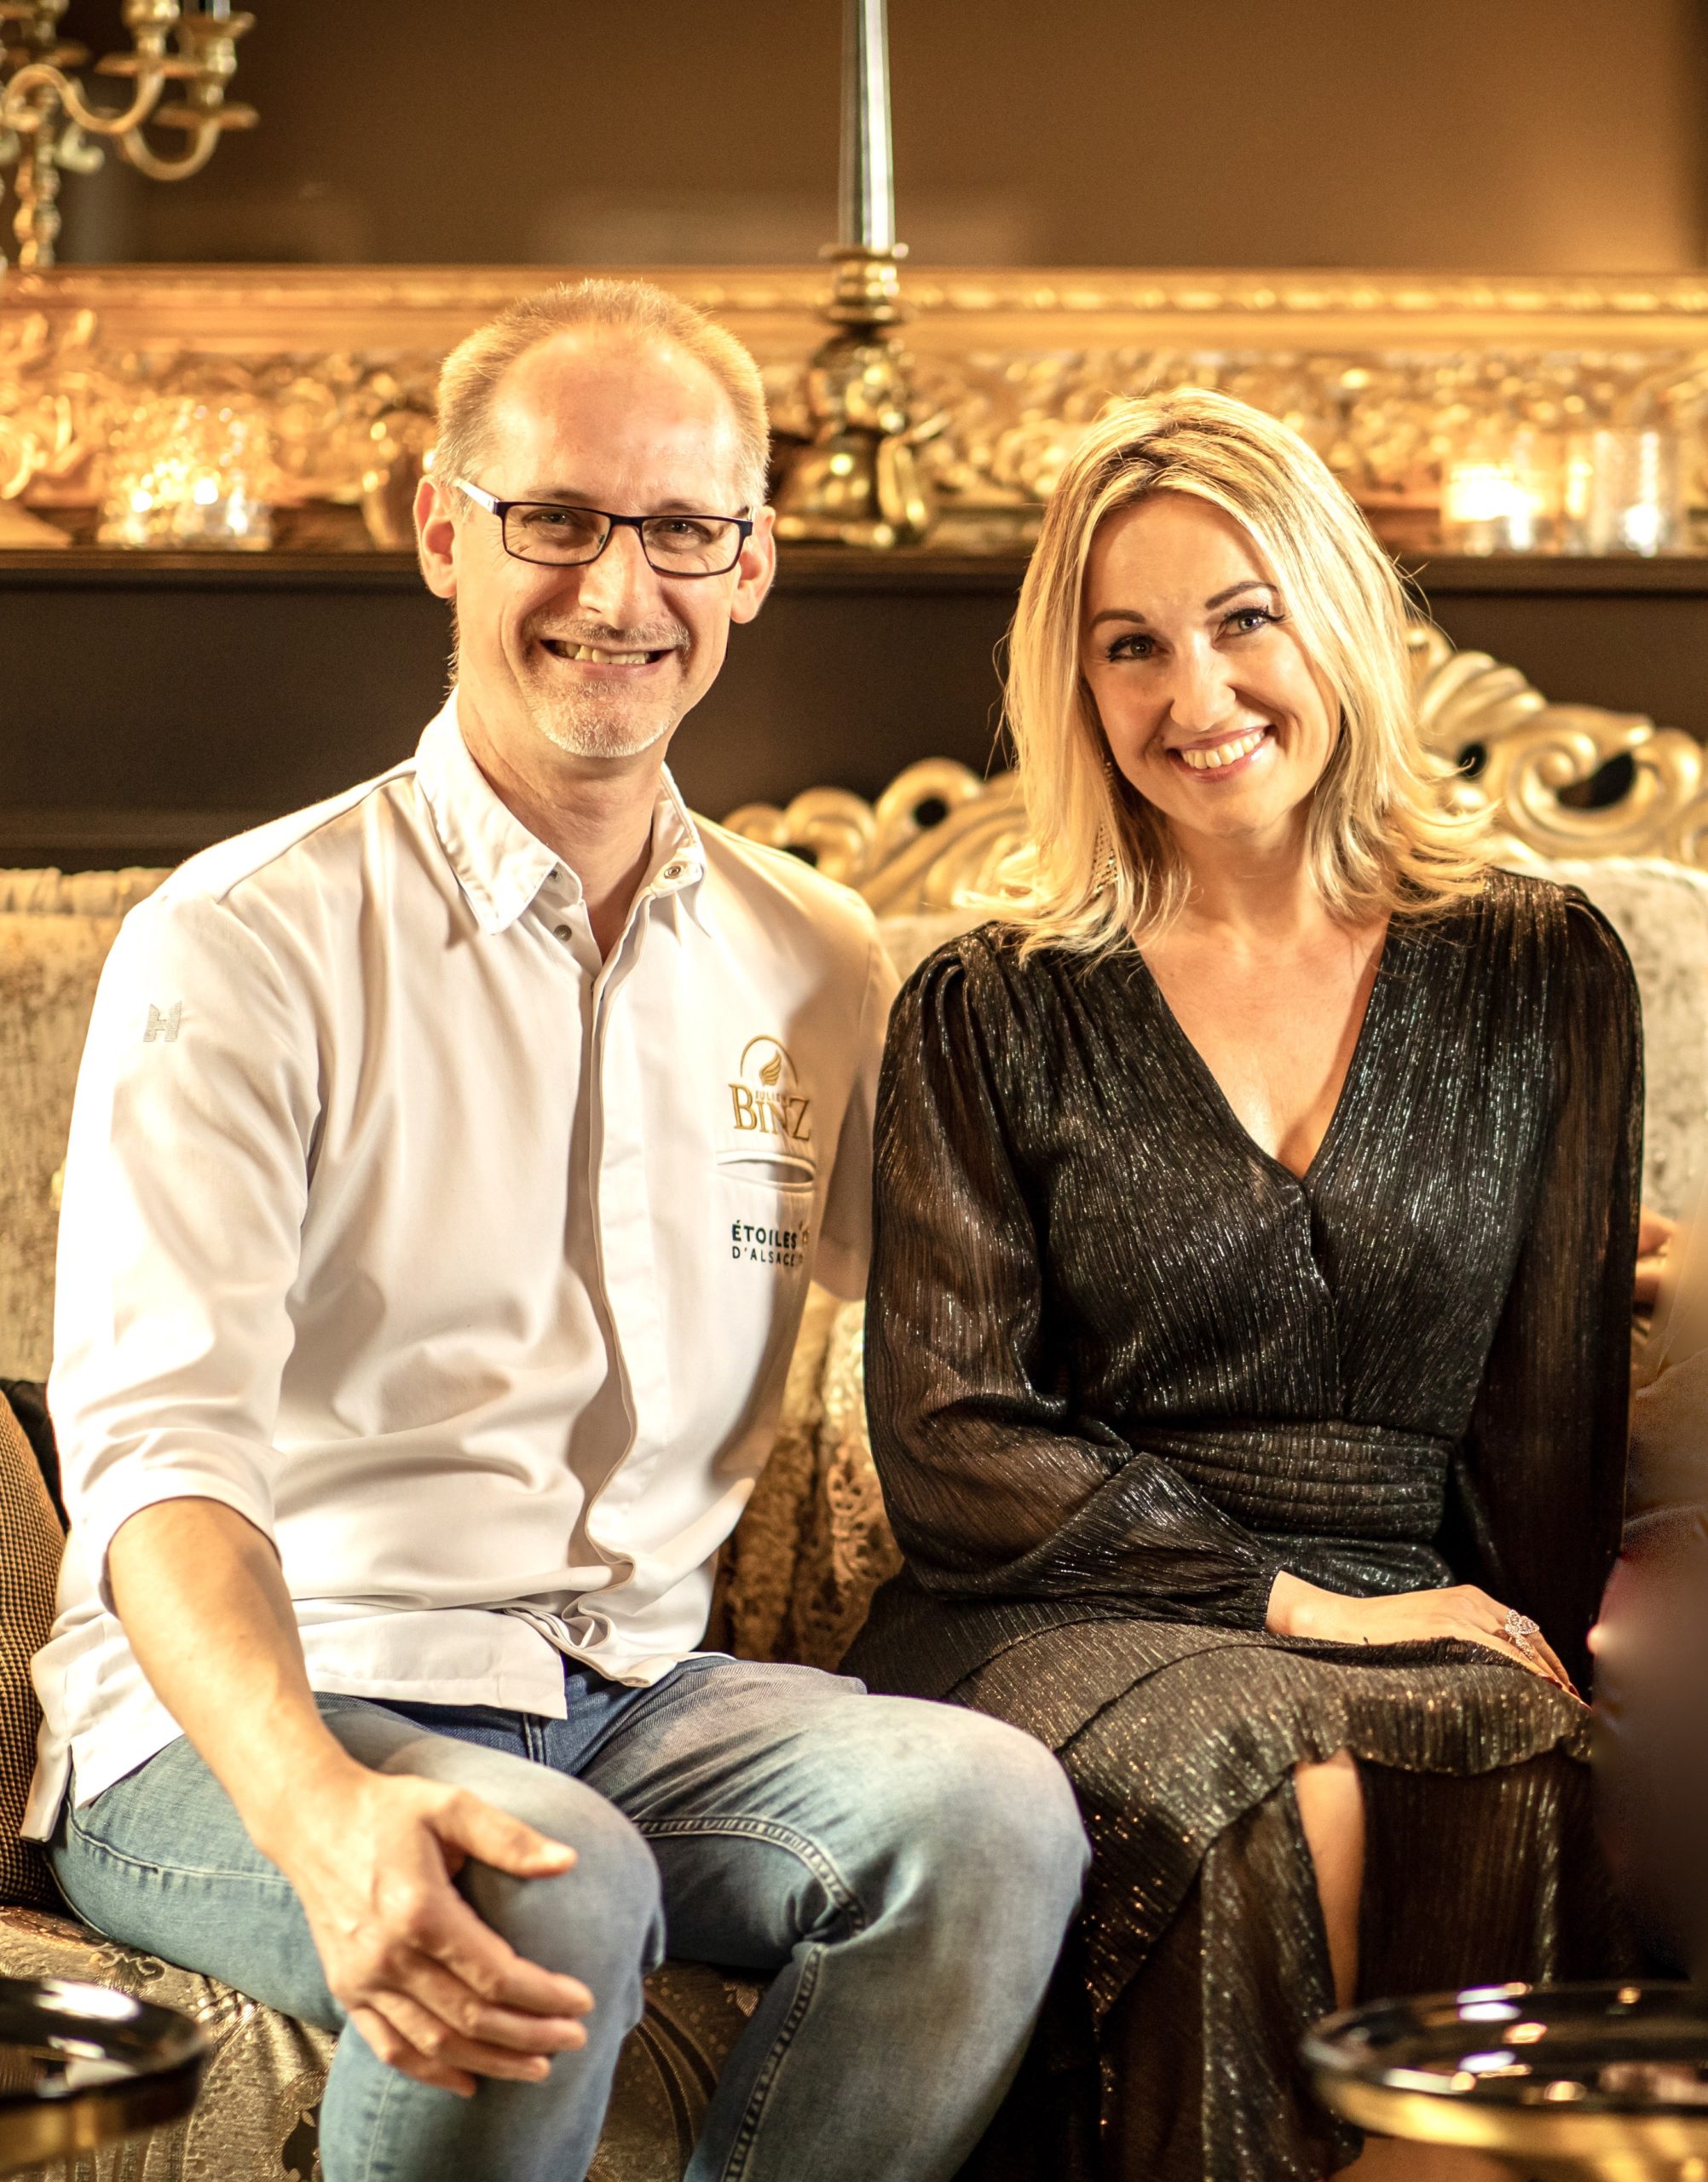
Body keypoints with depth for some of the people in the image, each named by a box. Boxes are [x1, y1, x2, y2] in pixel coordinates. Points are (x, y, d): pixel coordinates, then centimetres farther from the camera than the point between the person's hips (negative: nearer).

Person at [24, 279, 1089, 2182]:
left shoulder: (817, 966, 10)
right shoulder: (249, 944, -6)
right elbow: (156, 1444, -17)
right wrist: (321, 1812, -36)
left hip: (635, 1695, 5)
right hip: (254, 1717, -4)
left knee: (991, 1808, -24)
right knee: (545, 1898, -35)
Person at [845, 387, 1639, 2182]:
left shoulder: (1537, 974, 12)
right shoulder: (988, 1018, 7)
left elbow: (1555, 1411, 13)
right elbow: (950, 1452, 0)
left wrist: (1518, 1660, -2)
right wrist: (1289, 1598, -8)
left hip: (1416, 1630, 2)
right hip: (1071, 1619, -1)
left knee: (1499, 1774, -33)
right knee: (1277, 1792, -34)